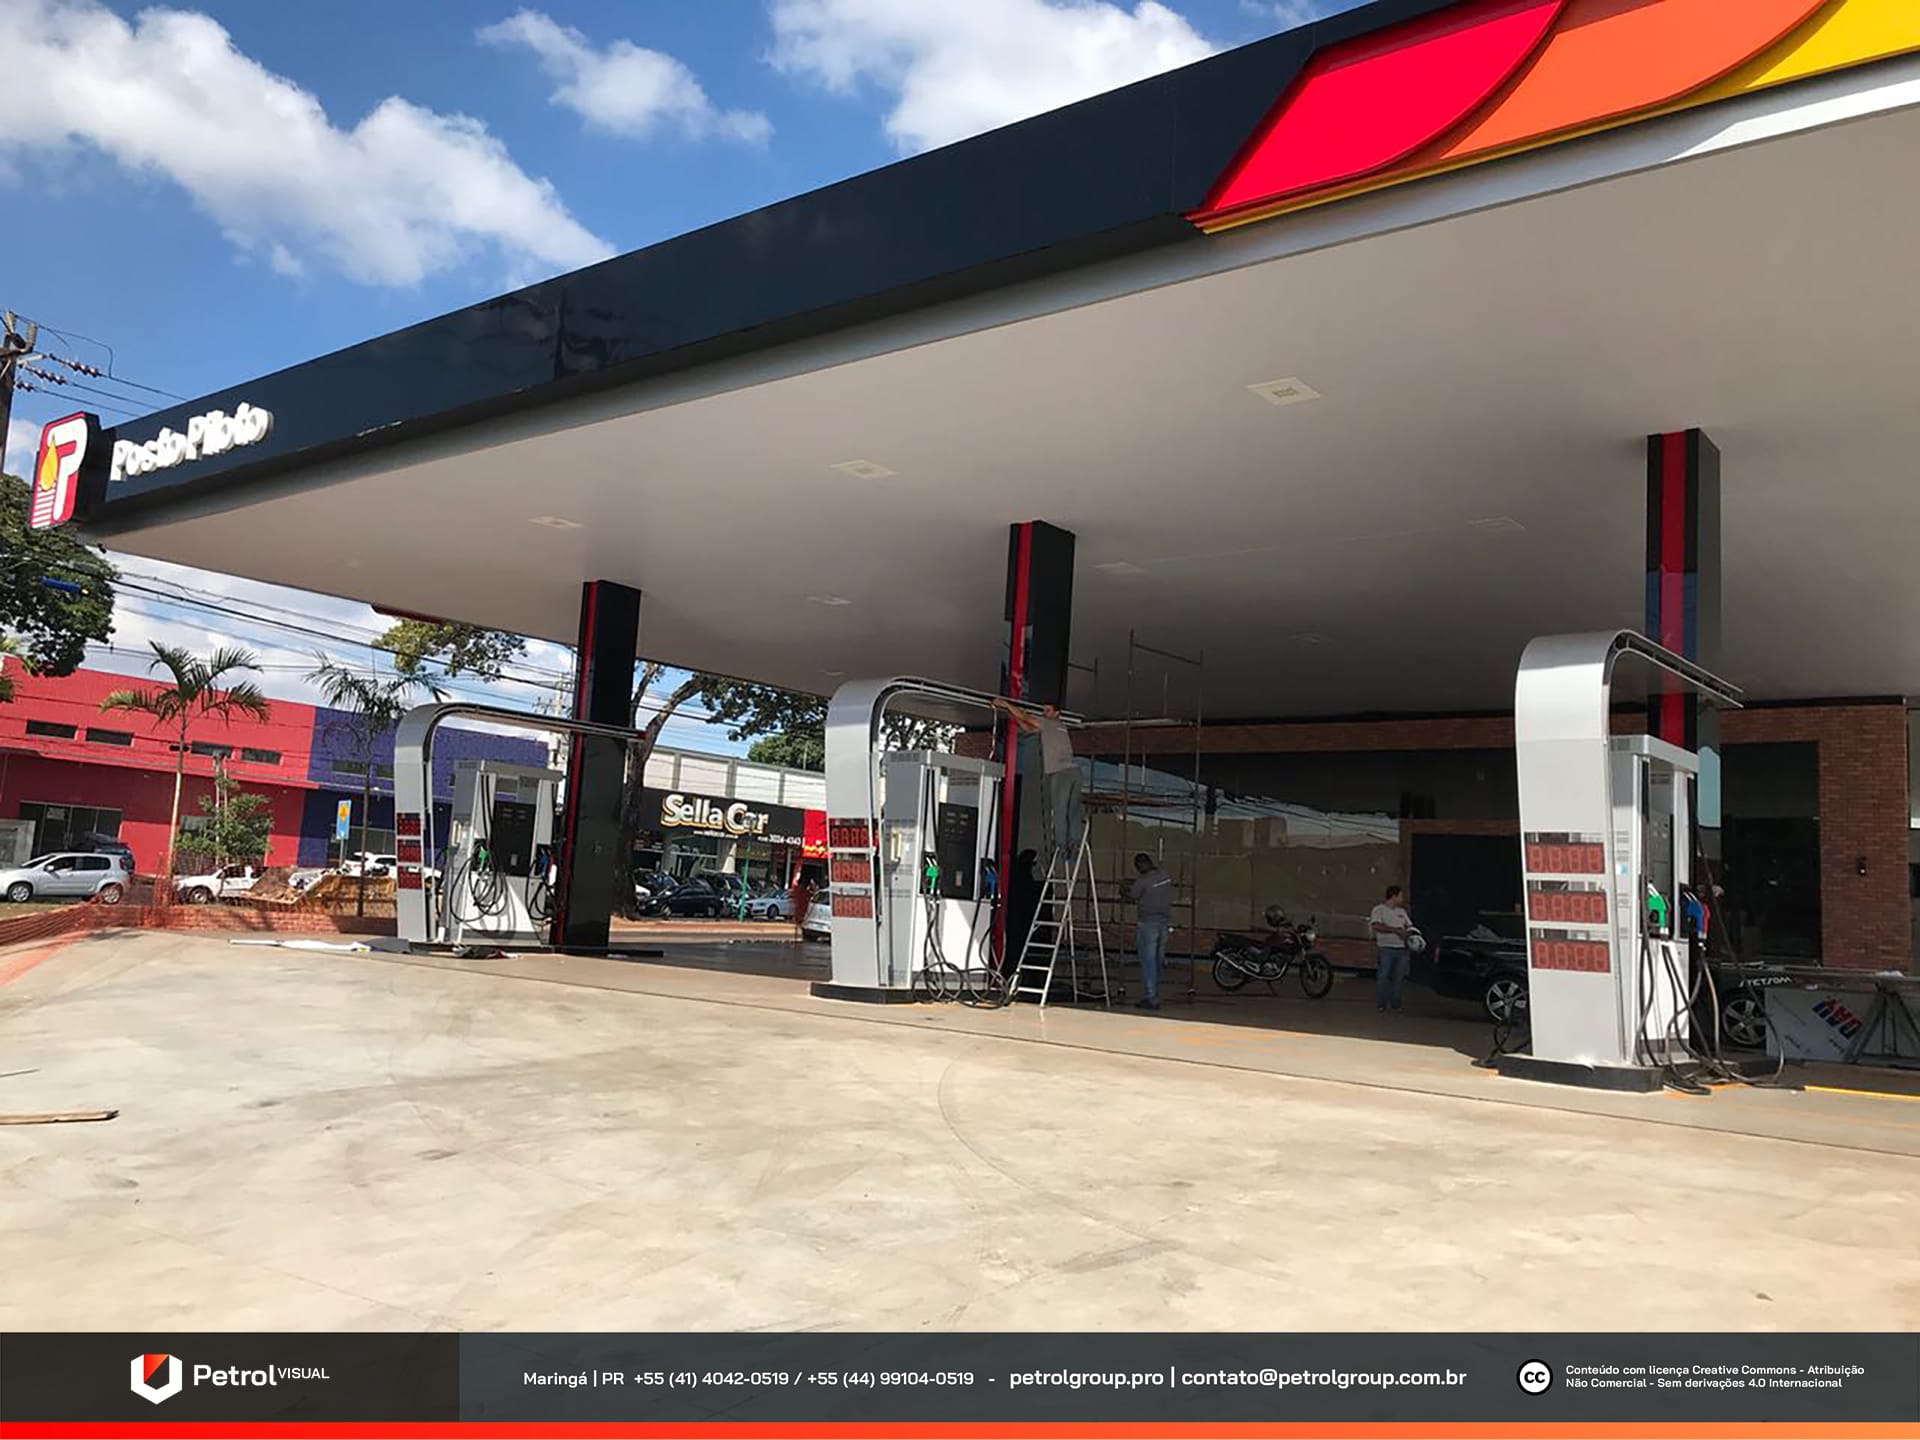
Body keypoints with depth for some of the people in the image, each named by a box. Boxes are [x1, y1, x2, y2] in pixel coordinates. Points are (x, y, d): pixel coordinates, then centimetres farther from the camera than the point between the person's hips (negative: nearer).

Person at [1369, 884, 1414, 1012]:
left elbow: (1409, 926, 23)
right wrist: (1395, 930, -22)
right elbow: (1376, 926, -19)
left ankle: (1395, 1004, 15)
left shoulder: (1402, 911, 17)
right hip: (1386, 949, -6)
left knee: (1398, 978, 8)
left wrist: (1409, 933, -2)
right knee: (1383, 977, -6)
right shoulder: (1379, 909, -4)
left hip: (1401, 949, 6)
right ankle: (1381, 1005, -1)